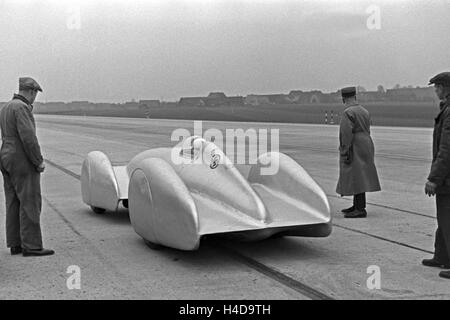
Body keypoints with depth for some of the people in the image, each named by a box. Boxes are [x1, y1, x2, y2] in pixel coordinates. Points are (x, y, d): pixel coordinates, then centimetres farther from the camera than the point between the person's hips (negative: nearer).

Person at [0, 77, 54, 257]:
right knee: (30, 203, -7)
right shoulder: (21, 107, -14)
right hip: (22, 161, -10)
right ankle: (31, 246, -6)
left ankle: (15, 244, 14)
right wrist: (39, 161, -16)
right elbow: (28, 136, -21)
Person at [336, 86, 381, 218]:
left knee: (356, 178, -8)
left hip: (354, 149, -9)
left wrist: (345, 153, -19)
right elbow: (367, 131, 16)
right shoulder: (364, 111, 12)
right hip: (365, 147, 9)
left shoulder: (348, 113, -14)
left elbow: (347, 134, -20)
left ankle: (360, 209, -8)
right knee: (359, 177, 15)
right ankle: (357, 205, 24)